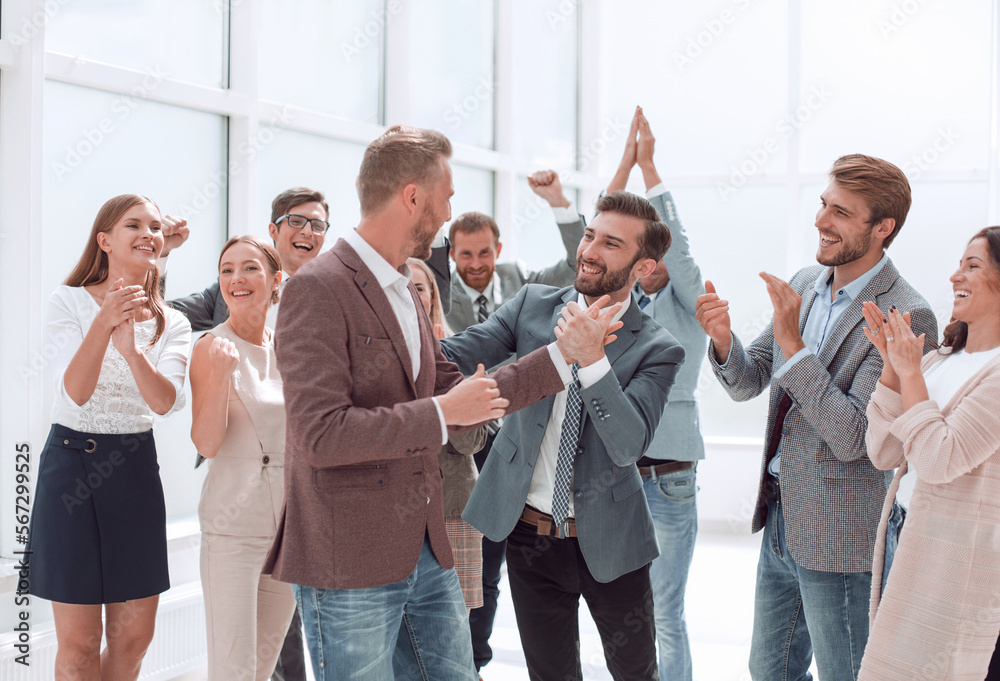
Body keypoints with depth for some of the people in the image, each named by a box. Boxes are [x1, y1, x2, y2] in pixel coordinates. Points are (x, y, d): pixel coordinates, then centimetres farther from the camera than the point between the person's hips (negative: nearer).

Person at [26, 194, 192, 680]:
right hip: (72, 462, -4)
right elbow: (76, 392, -18)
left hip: (135, 468, 4)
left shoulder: (171, 325, 4)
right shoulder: (69, 303, -5)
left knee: (134, 635, 8)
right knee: (79, 642, -1)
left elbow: (166, 402, -14)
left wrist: (131, 349, -33)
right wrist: (107, 320, -31)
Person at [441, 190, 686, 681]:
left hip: (607, 540, -2)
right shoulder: (533, 304, -1)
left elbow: (628, 446, -22)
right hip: (530, 532, 2)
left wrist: (592, 360, -33)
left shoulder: (656, 350, -10)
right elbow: (455, 355, -11)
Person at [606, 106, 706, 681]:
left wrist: (650, 166, -11)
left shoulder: (692, 305, 0)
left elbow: (677, 244, -13)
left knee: (665, 616, 1)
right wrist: (625, 163, -3)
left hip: (668, 474, -5)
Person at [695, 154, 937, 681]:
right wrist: (722, 339, -15)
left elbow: (851, 437, -25)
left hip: (839, 538, -7)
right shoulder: (805, 285, 4)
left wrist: (793, 343, -28)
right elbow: (748, 382, 6)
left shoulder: (906, 317, -20)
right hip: (780, 518, 7)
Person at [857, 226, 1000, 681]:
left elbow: (941, 460, -21)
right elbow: (884, 454, 5)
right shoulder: (939, 359, 9)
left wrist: (911, 372, -13)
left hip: (960, 554, -8)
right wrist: (893, 366, -2)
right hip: (909, 537, 8)